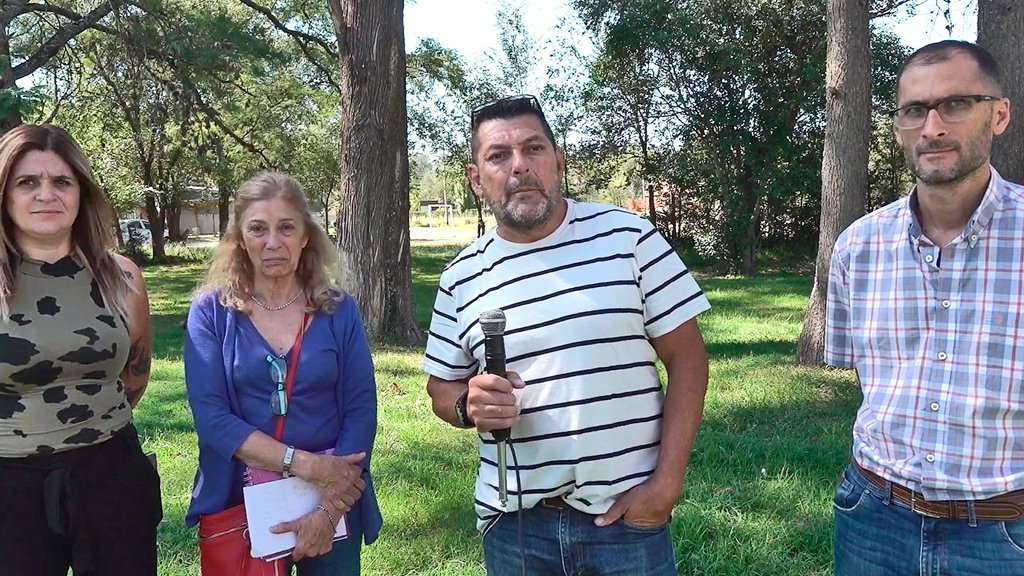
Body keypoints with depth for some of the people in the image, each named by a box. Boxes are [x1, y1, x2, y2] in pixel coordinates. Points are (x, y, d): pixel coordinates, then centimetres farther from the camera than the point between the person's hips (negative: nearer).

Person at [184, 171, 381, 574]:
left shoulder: (339, 311, -2)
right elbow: (211, 417, -13)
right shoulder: (211, 312, -4)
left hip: (333, 503, 1)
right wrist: (305, 464, -21)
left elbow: (361, 412, -5)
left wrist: (329, 509, -15)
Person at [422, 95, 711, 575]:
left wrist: (667, 483, -10)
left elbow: (686, 356, -4)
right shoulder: (461, 278, 2)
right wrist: (470, 405, -12)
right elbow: (442, 387, 12)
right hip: (514, 520, 3)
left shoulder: (627, 236, -5)